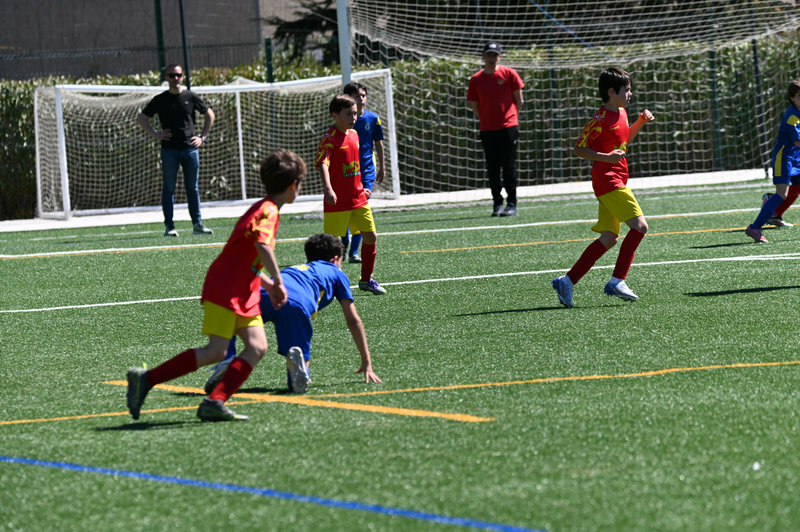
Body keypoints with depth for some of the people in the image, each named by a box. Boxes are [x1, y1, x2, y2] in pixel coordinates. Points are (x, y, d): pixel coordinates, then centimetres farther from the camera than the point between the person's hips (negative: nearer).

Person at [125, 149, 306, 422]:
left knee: (257, 347, -5)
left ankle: (214, 402, -14)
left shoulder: (264, 209, 21)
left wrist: (268, 285, 27)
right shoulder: (268, 211, -10)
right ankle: (145, 379, -11)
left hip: (243, 293, 10)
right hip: (225, 289, -10)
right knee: (215, 352, -15)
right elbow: (263, 246, -28)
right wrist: (278, 282, -20)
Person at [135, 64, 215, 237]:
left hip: (190, 148, 1)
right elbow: (141, 118, 10)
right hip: (169, 149, -1)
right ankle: (169, 226, 1)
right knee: (169, 188, -1)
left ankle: (197, 224, 9)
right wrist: (155, 134, -1)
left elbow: (209, 115, 19)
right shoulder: (160, 99, 4)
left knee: (193, 188, 5)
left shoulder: (191, 97, 7)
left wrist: (203, 137, 10)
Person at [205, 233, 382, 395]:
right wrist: (367, 363, 33)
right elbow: (353, 321, 29)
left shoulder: (296, 269, 45)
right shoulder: (336, 273, 34)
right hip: (296, 305, -3)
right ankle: (297, 359, -30)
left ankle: (227, 360, -4)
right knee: (298, 383, 5)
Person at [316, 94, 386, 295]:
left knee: (371, 236, 6)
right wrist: (328, 189, -41)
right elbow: (322, 164, -27)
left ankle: (366, 280, 20)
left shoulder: (354, 135, 11)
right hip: (337, 202, -7)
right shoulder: (329, 138, -14)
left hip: (357, 198, 7)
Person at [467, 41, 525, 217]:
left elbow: (518, 100, 6)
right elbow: (474, 105, 12)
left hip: (508, 128, -2)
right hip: (487, 129, 2)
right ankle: (497, 203, 14)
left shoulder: (509, 74, 0)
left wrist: (511, 119, 8)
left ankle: (511, 204, -1)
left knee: (509, 167, -4)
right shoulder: (476, 79, 5)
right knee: (492, 169, 5)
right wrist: (487, 120, 8)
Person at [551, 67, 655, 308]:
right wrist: (607, 157, -21)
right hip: (607, 179, -10)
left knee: (609, 238, 6)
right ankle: (617, 281, -13)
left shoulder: (621, 113, 15)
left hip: (616, 181, 10)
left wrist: (640, 122, 18)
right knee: (640, 226, -15)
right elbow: (579, 148, -11)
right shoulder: (602, 118, -12)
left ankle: (568, 280, 7)